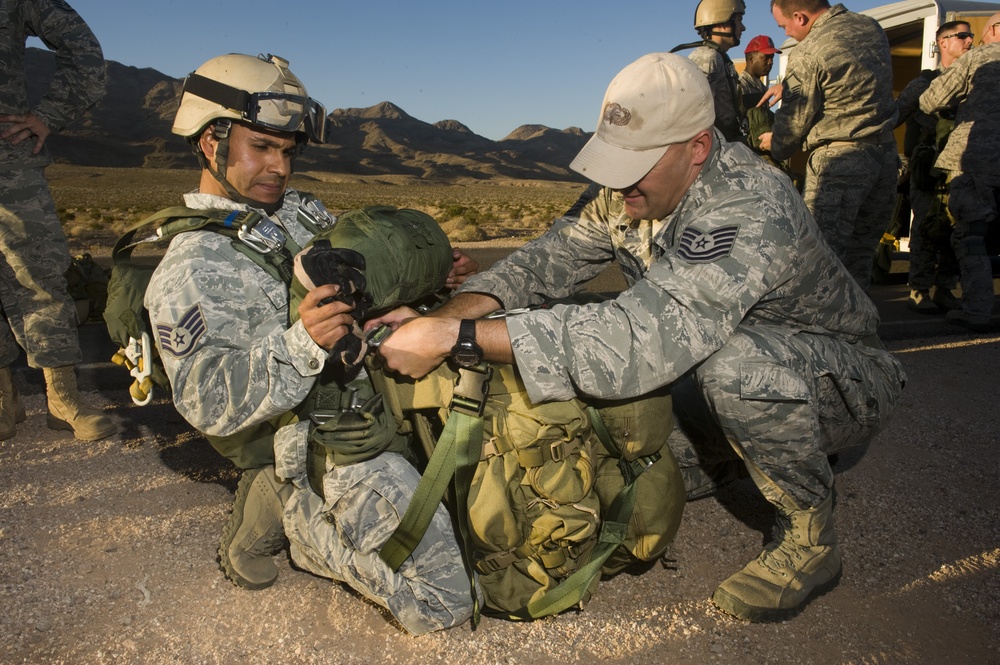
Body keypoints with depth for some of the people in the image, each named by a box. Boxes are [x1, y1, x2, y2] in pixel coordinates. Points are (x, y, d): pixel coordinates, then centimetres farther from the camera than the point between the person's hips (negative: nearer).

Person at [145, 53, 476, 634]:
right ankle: (298, 523, 7)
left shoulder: (299, 207, 12)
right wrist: (299, 345, -38)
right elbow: (208, 403, -22)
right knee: (444, 602, -13)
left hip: (382, 395, 9)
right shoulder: (192, 272, -14)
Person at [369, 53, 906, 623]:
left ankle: (810, 537, -12)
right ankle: (699, 458, 13)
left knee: (734, 360, -39)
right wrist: (441, 318, -29)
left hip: (846, 380, -6)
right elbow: (550, 260, -11)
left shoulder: (751, 214, -36)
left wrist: (457, 338, -47)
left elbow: (642, 338, -47)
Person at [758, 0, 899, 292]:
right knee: (860, 254, 14)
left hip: (838, 158, -8)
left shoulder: (807, 55, -14)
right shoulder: (871, 27, 11)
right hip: (885, 153, 8)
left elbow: (795, 122, -6)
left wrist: (775, 145, 15)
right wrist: (787, 85, 27)